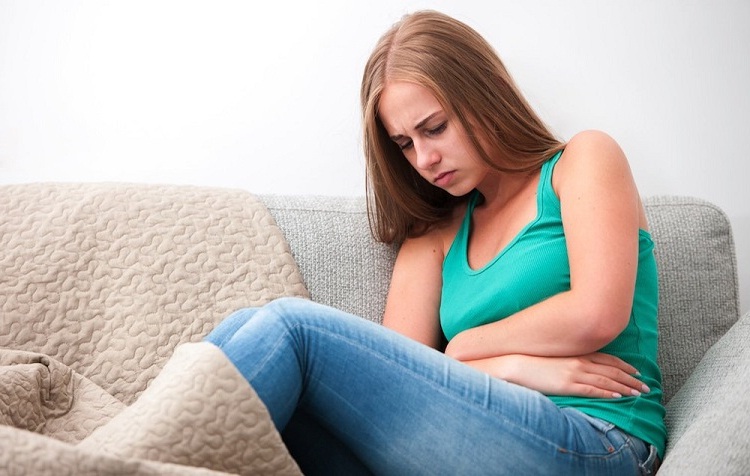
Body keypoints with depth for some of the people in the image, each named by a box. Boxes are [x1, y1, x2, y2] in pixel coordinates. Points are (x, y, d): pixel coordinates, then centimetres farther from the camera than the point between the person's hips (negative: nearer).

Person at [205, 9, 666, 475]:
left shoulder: (583, 159, 8)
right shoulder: (435, 234, 20)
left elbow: (596, 315, -8)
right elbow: (394, 370, 7)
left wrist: (464, 347, 3)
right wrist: (514, 367, -9)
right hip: (480, 439, 5)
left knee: (290, 326, -20)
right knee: (247, 330, -16)